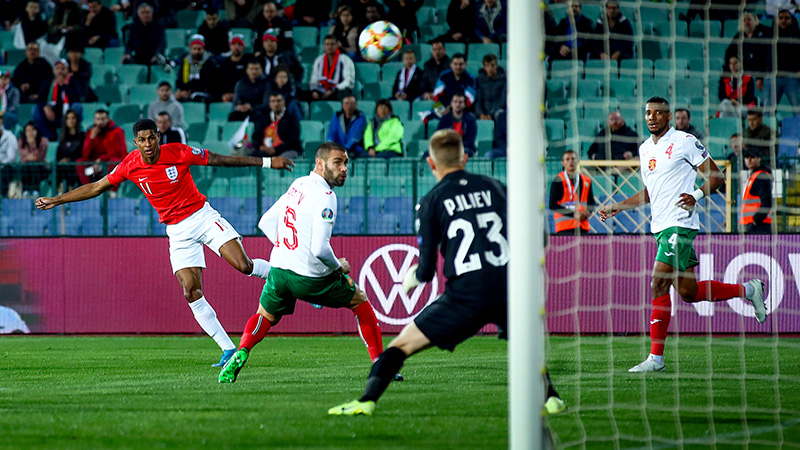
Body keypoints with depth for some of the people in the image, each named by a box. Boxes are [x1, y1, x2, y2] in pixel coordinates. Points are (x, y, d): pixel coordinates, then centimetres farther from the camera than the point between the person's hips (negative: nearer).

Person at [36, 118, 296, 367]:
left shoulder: (179, 153, -13)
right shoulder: (130, 166, -6)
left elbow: (221, 160, -3)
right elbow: (97, 187, 6)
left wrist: (267, 162, -1)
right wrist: (56, 200, 8)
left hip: (203, 215, -2)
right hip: (178, 231, 2)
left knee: (244, 265, -20)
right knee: (191, 292, -11)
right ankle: (228, 350, -5)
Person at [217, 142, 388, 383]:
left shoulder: (297, 186, 9)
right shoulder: (325, 196, -16)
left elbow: (265, 223, 18)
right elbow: (320, 249, -23)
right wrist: (339, 266, -4)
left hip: (279, 271, 6)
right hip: (310, 277, -6)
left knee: (264, 318, 26)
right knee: (361, 302, 16)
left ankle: (241, 353, -3)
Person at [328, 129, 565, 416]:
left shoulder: (430, 203, 4)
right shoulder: (494, 187, 13)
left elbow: (426, 270, 3)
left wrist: (413, 278, 26)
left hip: (466, 294, -3)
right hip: (507, 289, 3)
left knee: (401, 346, 4)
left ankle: (367, 400, -10)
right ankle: (550, 398, 23)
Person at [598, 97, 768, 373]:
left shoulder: (684, 142, -5)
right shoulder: (645, 148, 17)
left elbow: (716, 177, -4)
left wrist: (697, 195, -21)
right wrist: (617, 207, 19)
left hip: (679, 223, -8)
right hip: (660, 226, 8)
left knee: (659, 286, -15)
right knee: (688, 292, 8)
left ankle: (656, 358, -11)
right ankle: (749, 290, 27)